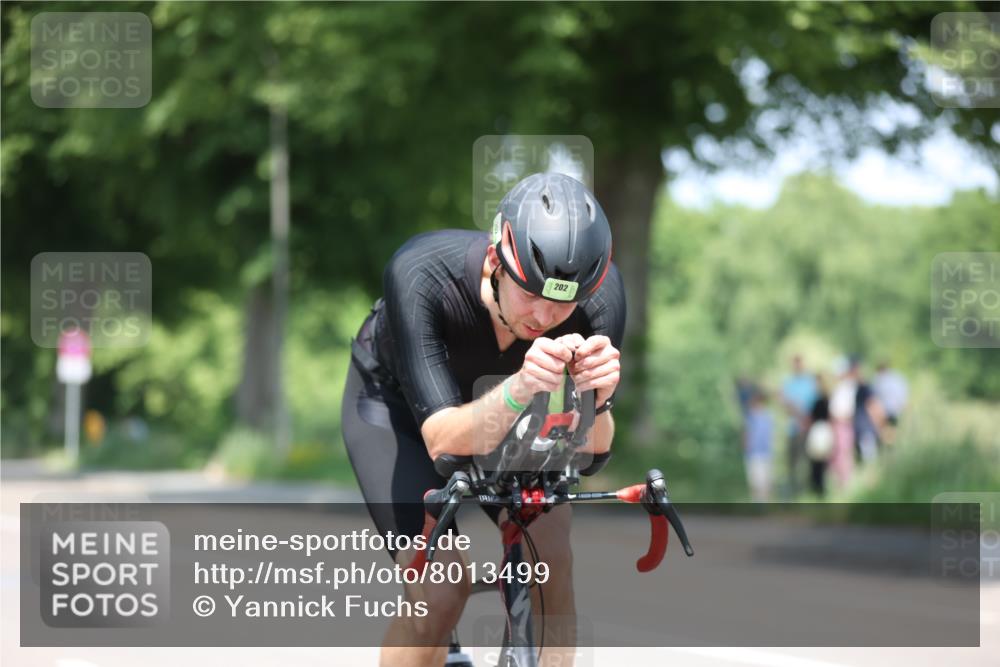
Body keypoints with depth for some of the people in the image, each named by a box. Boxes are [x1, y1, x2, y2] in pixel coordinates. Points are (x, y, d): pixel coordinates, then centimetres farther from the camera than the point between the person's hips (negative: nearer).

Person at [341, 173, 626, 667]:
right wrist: (519, 390, -62)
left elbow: (589, 450, -28)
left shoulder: (602, 293, -31)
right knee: (438, 593, -21)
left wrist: (595, 399, -51)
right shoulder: (420, 275, -39)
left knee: (549, 560, -19)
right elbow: (443, 438, -43)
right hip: (397, 400, -3)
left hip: (496, 404, 3)